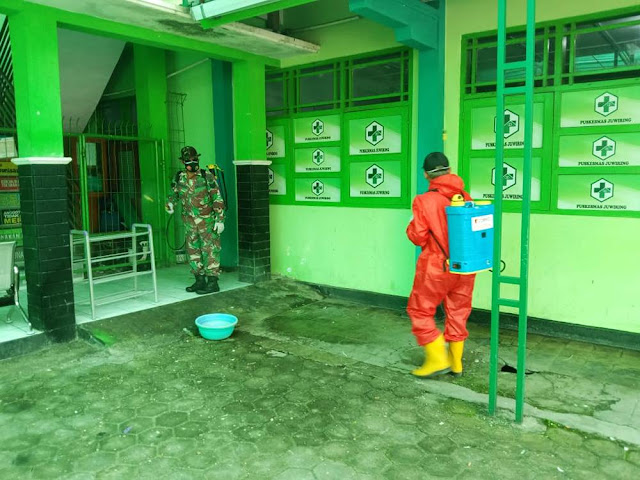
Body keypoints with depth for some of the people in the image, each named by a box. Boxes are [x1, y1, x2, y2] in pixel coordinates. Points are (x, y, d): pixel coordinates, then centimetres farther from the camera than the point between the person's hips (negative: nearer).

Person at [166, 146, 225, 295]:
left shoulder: (207, 176, -12)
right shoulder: (179, 178, 2)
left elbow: (218, 199, -12)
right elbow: (174, 193, 18)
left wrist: (220, 220, -16)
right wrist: (170, 203, -5)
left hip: (207, 221, -6)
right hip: (190, 221, 6)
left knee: (210, 250, -4)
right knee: (193, 250, 11)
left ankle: (213, 282, 2)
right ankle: (200, 281, 23)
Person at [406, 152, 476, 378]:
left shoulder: (424, 201, -15)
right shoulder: (465, 197, -1)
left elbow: (417, 237, -12)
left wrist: (412, 225, 6)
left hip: (436, 268, -5)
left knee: (420, 311, 11)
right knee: (458, 313, 16)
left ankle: (437, 360, 8)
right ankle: (456, 363, 27)